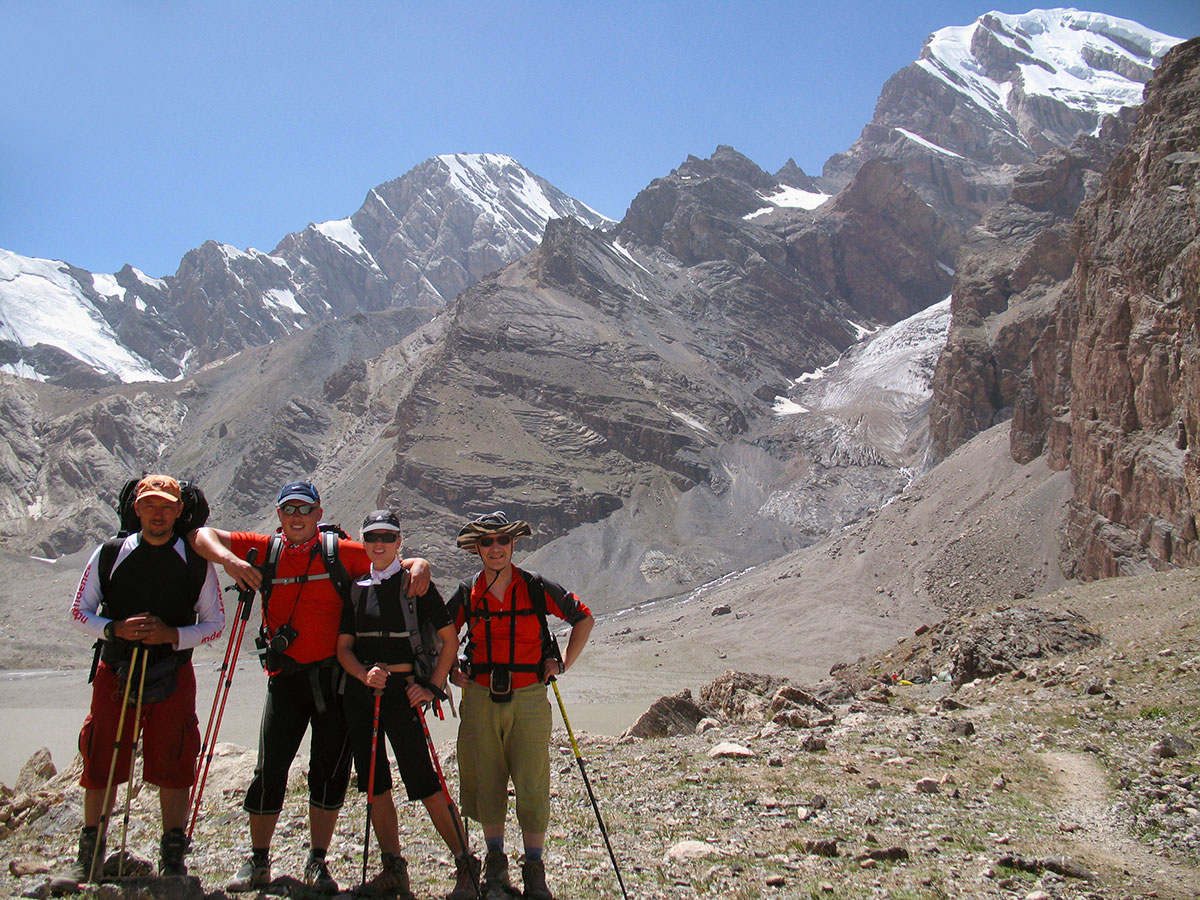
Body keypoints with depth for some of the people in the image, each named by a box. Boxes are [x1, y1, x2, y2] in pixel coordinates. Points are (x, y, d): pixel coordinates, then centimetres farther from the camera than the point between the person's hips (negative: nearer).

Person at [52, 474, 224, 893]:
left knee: (173, 768, 1)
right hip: (114, 673, 1)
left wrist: (172, 635, -13)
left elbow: (215, 624, 4)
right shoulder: (109, 555, 4)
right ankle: (88, 858, 21)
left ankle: (172, 858, 15)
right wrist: (115, 629, -13)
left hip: (172, 677, -1)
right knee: (101, 765, 5)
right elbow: (79, 612, 7)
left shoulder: (197, 562, 1)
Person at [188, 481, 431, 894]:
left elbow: (391, 563, 5)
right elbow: (202, 535, 5)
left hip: (334, 678, 0)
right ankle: (257, 862, 18)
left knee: (331, 773, 5)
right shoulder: (264, 550, 5)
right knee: (270, 771, 1)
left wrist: (417, 564, -17)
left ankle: (317, 862, 20)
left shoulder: (341, 552, 1)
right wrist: (227, 559, -14)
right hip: (285, 677, 1)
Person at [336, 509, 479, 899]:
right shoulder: (355, 589, 10)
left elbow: (450, 640, -1)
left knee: (424, 784, -6)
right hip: (361, 692, 5)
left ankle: (466, 866, 5)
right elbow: (343, 647, 10)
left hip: (402, 690, -5)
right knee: (374, 784, 8)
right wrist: (364, 674, -9)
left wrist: (433, 686, -7)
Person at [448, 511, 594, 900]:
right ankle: (496, 866, 24)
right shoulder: (467, 594, 3)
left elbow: (584, 618, 10)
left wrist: (563, 663, 3)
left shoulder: (537, 588, -2)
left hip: (529, 699, -2)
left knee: (532, 786, -3)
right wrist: (451, 672, 7)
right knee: (487, 785, 7)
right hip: (481, 700, 2)